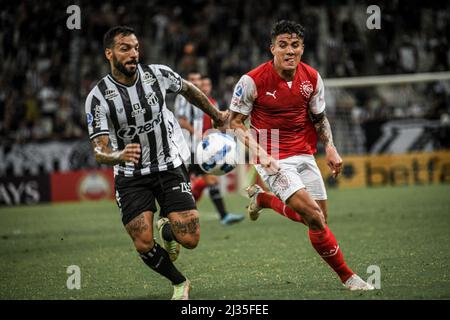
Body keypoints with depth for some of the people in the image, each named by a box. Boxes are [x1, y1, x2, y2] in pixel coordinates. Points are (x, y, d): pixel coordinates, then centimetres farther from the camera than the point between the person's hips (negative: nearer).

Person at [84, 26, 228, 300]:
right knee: (144, 245, -10)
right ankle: (180, 284, 19)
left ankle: (167, 228, 28)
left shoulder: (158, 74, -8)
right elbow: (100, 151, -19)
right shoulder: (98, 97, -15)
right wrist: (120, 155, -42)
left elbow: (188, 90, 14)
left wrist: (217, 116, 25)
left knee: (189, 239, -10)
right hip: (131, 177, -1)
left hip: (170, 167, 1)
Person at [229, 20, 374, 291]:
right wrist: (259, 152, -20)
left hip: (304, 155, 6)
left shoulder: (312, 78, 0)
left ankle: (263, 199, 30)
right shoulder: (253, 81, -14)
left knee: (318, 220, 6)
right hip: (273, 160, -6)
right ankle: (347, 276, -2)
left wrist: (330, 148, 1)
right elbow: (235, 122, -6)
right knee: (315, 218, -19)